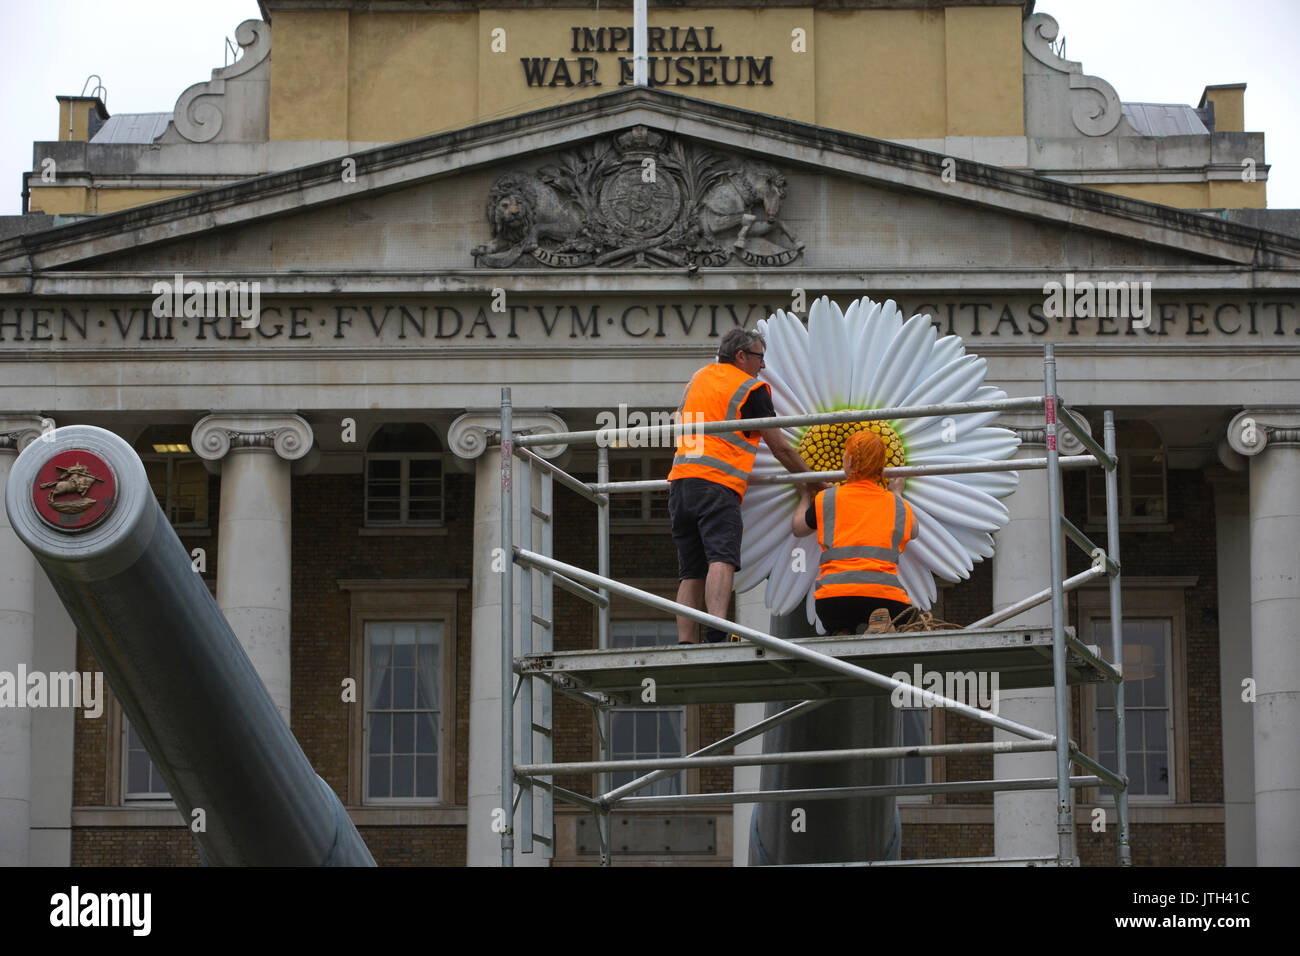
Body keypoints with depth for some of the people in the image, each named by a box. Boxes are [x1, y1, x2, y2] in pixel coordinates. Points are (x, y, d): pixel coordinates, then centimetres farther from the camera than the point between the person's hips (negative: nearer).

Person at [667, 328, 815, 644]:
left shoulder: (696, 378, 25)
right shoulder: (751, 389, 5)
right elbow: (780, 447, 7)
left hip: (680, 479, 7)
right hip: (717, 482, -7)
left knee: (692, 573, 7)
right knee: (722, 559, -21)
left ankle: (685, 643, -4)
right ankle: (717, 633, -40)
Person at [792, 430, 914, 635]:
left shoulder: (826, 500, 11)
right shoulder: (896, 505, 14)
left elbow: (798, 528, 30)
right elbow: (913, 531, 38)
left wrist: (804, 497, 50)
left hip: (835, 594, 1)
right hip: (884, 593, -1)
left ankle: (841, 634, -4)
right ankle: (881, 623, -10)